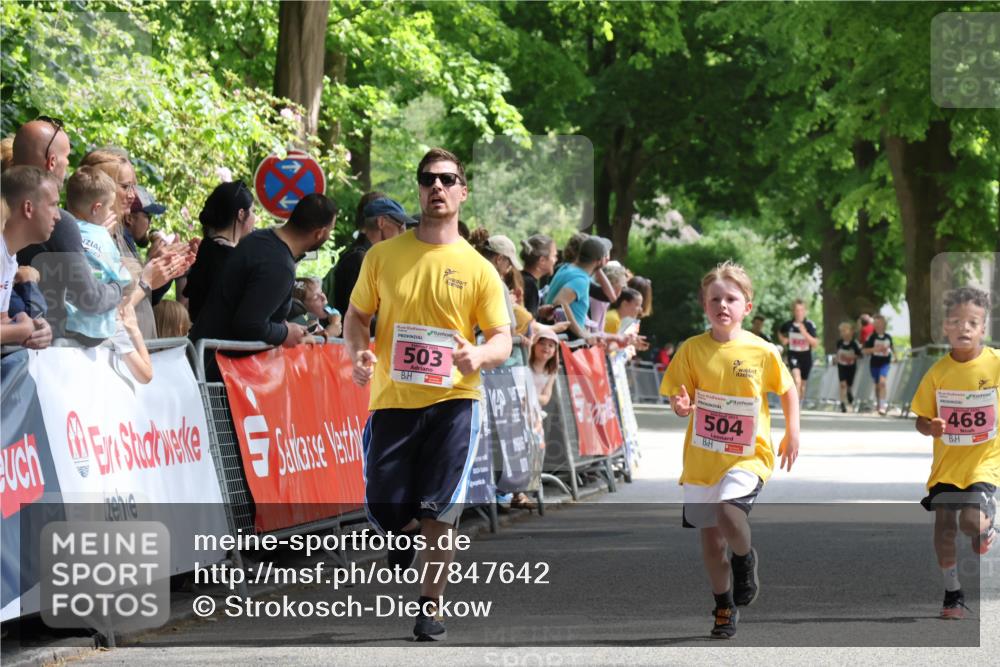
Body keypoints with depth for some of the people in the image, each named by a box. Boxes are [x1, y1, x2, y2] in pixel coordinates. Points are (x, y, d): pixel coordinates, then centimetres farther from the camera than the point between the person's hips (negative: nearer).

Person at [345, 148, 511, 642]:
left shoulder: (477, 268, 1)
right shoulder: (382, 256, 5)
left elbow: (502, 340, 2)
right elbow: (357, 315, 13)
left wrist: (479, 355, -21)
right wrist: (359, 352, -8)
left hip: (451, 399, -1)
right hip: (392, 398, 2)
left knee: (439, 510, -8)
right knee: (384, 509, -1)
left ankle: (431, 606, 9)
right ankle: (407, 531, 37)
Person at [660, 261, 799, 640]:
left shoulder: (761, 352, -5)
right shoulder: (692, 349, -2)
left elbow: (787, 390, 10)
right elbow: (679, 398, 0)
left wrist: (792, 434, 2)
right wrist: (681, 406, -24)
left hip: (747, 456, -3)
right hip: (702, 458, 3)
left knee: (729, 512, -29)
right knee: (710, 540, 9)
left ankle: (745, 559, 4)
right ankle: (725, 608, 31)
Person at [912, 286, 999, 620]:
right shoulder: (938, 372, -3)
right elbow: (921, 419, 3)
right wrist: (930, 427, -19)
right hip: (947, 461, 3)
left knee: (972, 521, -20)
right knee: (944, 524, 2)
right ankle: (953, 593, 19)